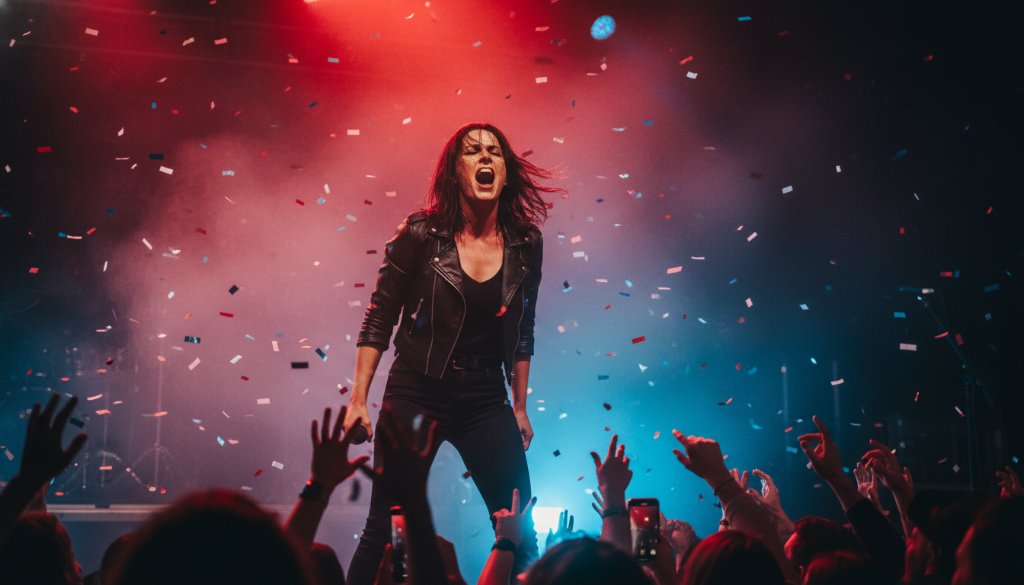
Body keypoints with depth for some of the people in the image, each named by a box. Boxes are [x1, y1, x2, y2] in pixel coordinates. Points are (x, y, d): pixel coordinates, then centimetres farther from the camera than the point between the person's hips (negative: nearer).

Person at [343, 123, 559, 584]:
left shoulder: (525, 243, 1)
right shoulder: (421, 233, -8)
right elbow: (379, 320, -2)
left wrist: (519, 407, 13)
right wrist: (358, 399, -5)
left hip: (485, 398, 3)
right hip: (416, 393, -3)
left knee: (521, 533, 4)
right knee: (385, 532, -1)